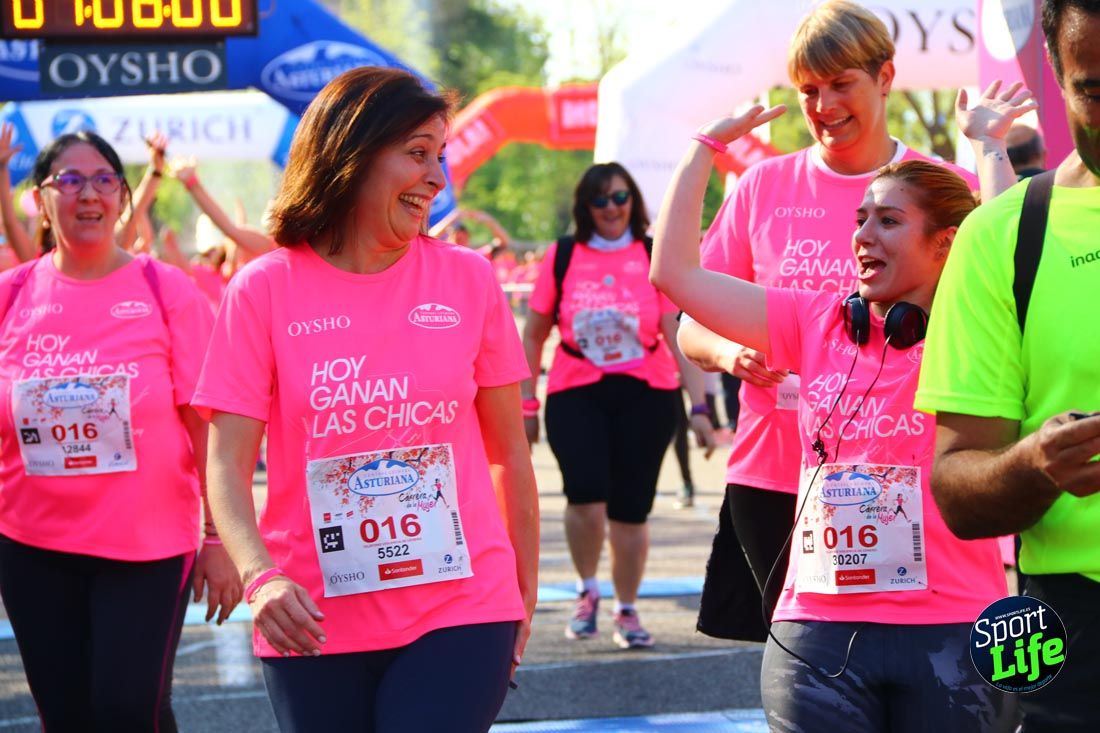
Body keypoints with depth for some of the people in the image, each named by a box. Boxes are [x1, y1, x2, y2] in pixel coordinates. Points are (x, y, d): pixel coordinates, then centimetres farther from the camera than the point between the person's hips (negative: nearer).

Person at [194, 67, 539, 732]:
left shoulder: (468, 279, 3)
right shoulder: (264, 290, -1)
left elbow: (510, 455, 9)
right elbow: (228, 463, -6)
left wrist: (526, 597, 9)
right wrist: (260, 576, -23)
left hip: (460, 613, 0)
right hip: (315, 623, 0)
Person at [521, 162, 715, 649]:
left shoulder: (655, 258, 1)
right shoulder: (562, 257, 3)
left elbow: (679, 335, -3)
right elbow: (534, 336, 9)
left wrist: (699, 407, -9)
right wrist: (527, 403, 6)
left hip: (646, 395, 0)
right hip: (575, 394, 0)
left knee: (630, 509, 3)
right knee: (586, 495, -19)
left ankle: (627, 610, 24)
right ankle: (587, 591, 7)